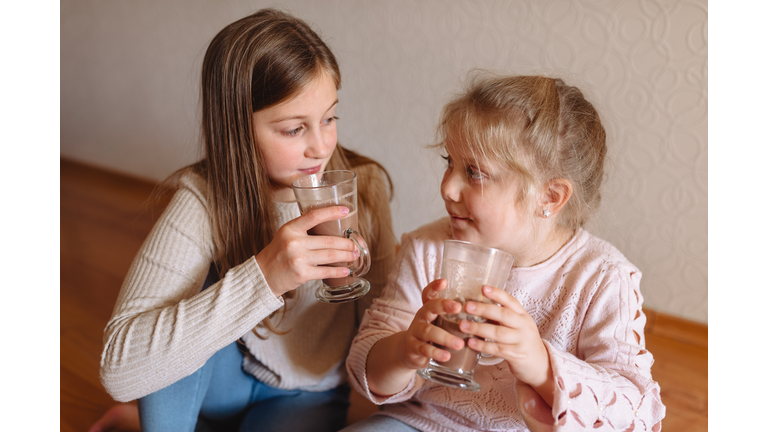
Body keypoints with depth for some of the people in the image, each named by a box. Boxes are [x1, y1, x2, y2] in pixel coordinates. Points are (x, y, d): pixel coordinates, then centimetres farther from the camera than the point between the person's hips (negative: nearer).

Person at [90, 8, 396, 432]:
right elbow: (119, 368, -34)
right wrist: (261, 277, -42)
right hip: (225, 376, -1)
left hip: (305, 396, 2)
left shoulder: (363, 186, -16)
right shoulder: (204, 201, -24)